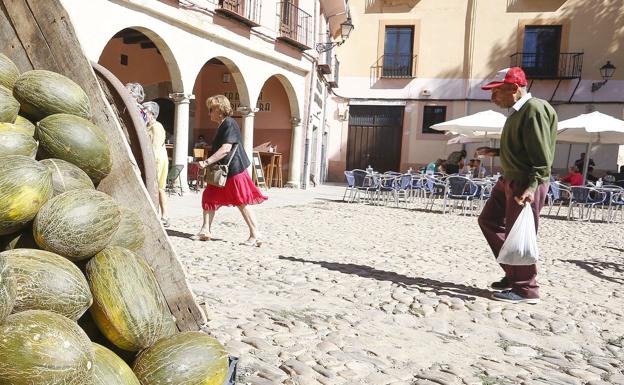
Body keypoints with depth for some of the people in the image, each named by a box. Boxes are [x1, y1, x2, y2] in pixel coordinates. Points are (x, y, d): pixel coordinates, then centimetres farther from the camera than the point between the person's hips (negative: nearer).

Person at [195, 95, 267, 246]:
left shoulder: (229, 124, -15)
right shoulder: (223, 125, 16)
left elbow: (225, 149, -25)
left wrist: (207, 162, -25)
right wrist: (208, 163, 19)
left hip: (234, 171, -10)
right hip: (222, 171, 10)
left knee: (242, 203, -5)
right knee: (209, 197, 11)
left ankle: (255, 235, 2)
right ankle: (205, 231, 17)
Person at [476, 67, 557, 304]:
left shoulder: (534, 110, -16)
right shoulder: (517, 112, 13)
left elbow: (542, 155, -22)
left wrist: (532, 186, -30)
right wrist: (495, 152, 18)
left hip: (526, 183, -11)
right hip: (509, 179, 11)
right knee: (489, 221, 16)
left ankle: (525, 289, 11)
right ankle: (513, 272, 26)